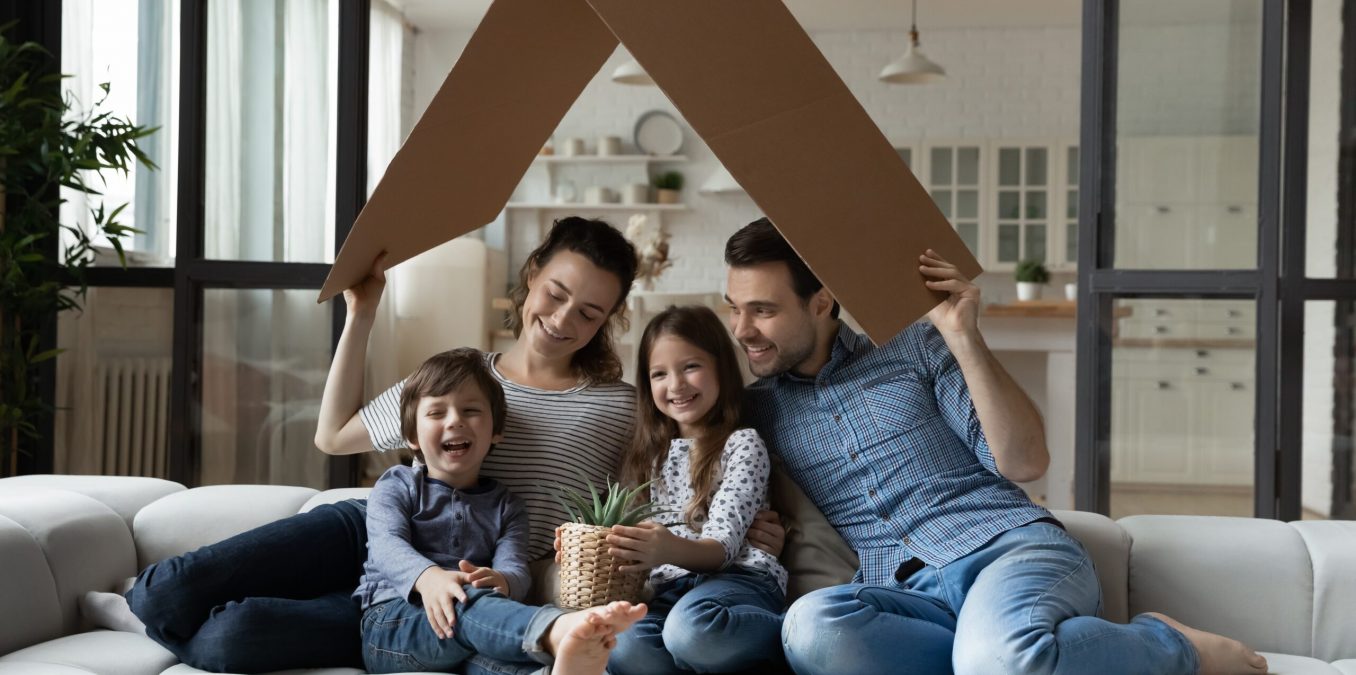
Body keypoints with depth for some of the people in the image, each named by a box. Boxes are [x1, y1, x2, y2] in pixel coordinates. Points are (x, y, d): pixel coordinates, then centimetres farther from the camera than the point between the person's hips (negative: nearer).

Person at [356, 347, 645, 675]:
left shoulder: (506, 506, 19)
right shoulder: (396, 486, 13)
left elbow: (515, 568, 0)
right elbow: (387, 544, -9)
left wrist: (501, 581, -29)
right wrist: (428, 577, -34)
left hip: (465, 647, 3)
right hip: (395, 622, -3)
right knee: (468, 603, -38)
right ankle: (560, 630, -71)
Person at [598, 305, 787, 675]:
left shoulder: (742, 444, 4)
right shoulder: (649, 453, 22)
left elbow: (723, 543, -9)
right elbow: (638, 544, 20)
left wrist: (674, 551, -32)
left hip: (740, 577, -3)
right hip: (670, 586, 3)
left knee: (692, 628, -41)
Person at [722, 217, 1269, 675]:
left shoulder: (913, 347, 11)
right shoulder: (756, 407, 17)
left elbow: (1025, 462, 3)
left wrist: (964, 337, -5)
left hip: (1012, 548, -2)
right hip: (912, 596, 3)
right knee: (809, 624, -34)